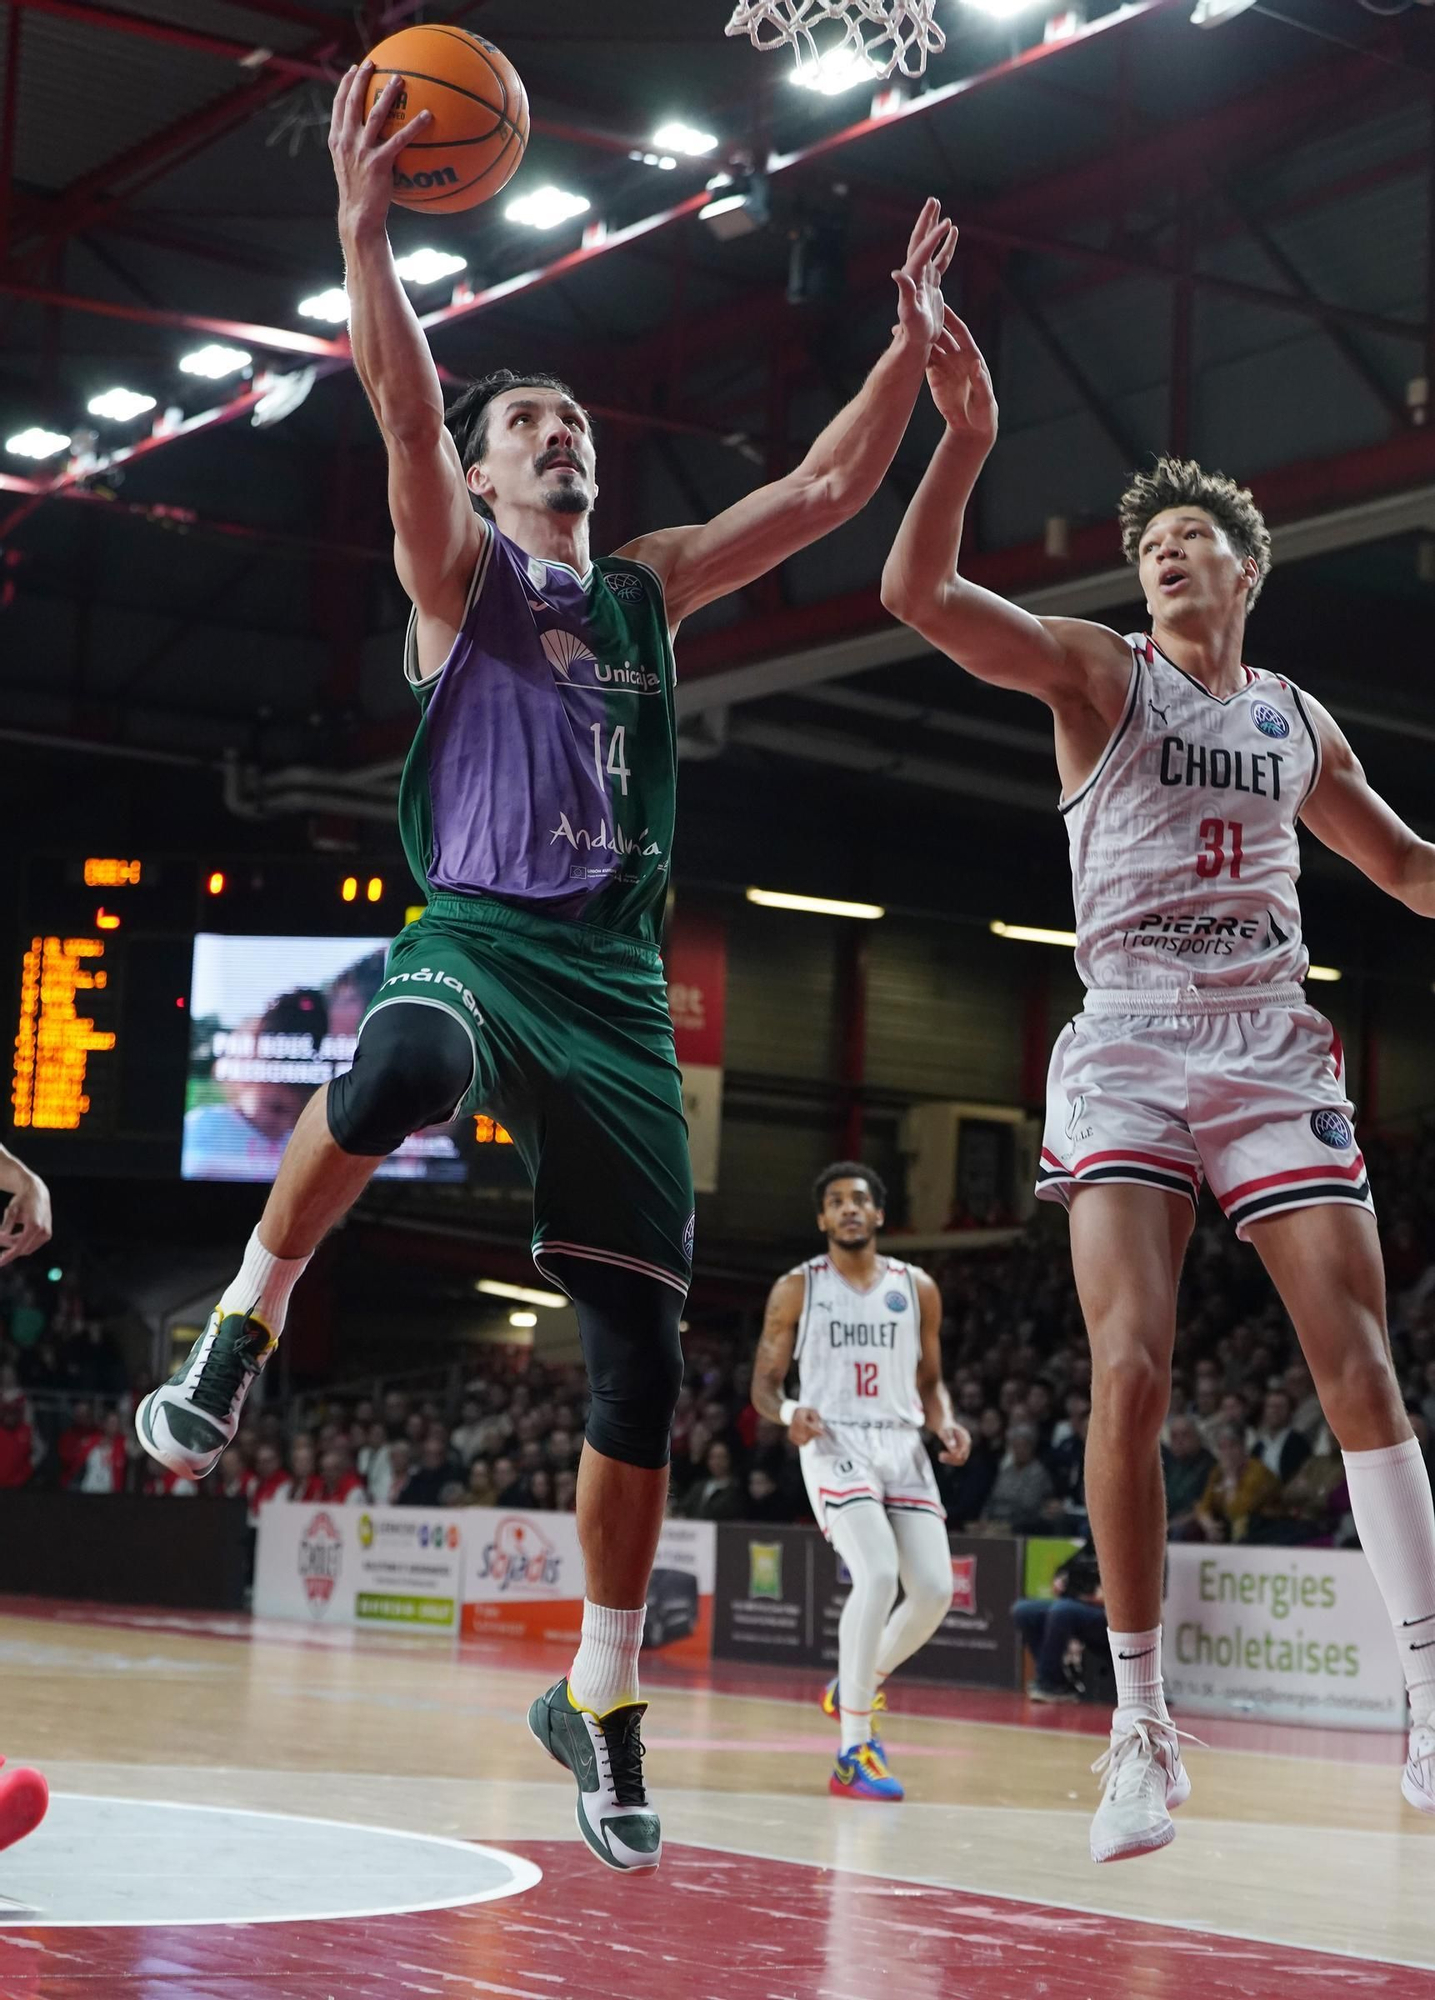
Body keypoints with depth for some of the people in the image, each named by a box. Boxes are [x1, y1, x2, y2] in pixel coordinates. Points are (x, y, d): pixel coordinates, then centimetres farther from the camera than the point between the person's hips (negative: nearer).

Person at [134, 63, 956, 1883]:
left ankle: (602, 1698, 12)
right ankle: (242, 1331, -18)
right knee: (397, 1067, -43)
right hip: (475, 934, -4)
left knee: (641, 1358, -2)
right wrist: (363, 220, -21)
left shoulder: (649, 588, 22)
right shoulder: (457, 568, 9)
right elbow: (404, 406, -9)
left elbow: (831, 488, 20)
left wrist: (913, 333, 10)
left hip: (615, 975, 4)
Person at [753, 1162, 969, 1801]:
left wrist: (946, 1423, -3)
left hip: (902, 1444, 4)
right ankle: (852, 1757, -17)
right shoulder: (796, 1289, 3)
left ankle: (855, 1687, 23)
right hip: (834, 1443, -4)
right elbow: (764, 1383, 5)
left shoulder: (917, 1289, 10)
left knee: (935, 1588, -8)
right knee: (878, 1575, -24)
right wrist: (788, 1412, -18)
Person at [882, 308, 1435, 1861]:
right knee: (1130, 1372, -14)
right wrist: (964, 439, -22)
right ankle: (1141, 1731, -6)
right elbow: (917, 595, -10)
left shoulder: (1297, 722, 18)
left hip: (1272, 1054, 3)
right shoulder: (1096, 672, 6)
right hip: (1128, 1049, -3)